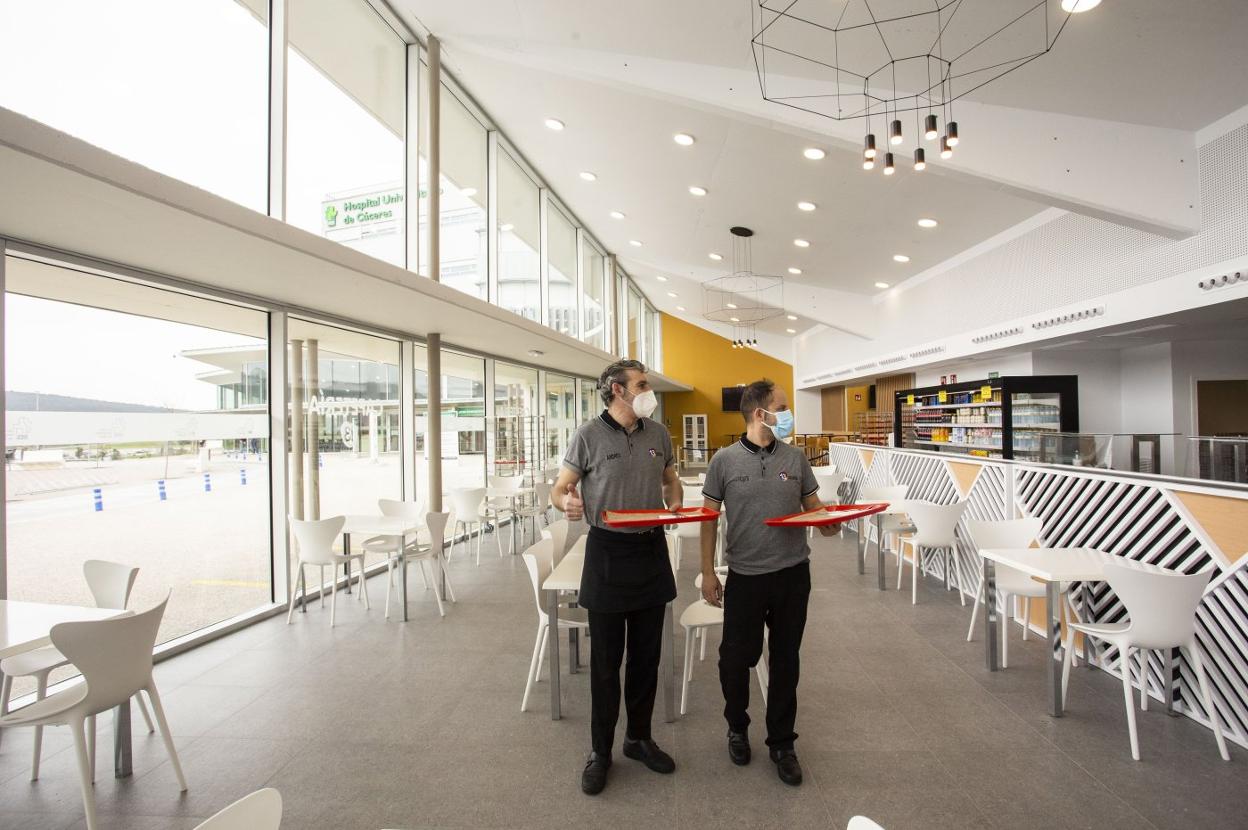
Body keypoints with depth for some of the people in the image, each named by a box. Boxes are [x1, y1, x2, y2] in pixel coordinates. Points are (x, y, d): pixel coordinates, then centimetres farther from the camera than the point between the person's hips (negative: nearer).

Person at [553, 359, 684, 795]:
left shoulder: (658, 433, 5)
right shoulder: (589, 435, -9)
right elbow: (561, 487, -6)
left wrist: (675, 505, -4)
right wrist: (567, 502, -28)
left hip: (651, 550, 4)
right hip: (607, 551, -4)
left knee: (646, 654, 15)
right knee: (606, 658, 8)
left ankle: (639, 737, 36)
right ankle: (600, 750, 27)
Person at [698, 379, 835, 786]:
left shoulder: (795, 458, 1)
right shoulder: (725, 460, -6)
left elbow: (812, 504, 9)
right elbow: (709, 518, -2)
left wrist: (827, 523, -14)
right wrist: (708, 572, -4)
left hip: (792, 573, 2)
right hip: (745, 576, -2)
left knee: (785, 660, 14)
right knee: (737, 656, 10)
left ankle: (782, 742, 34)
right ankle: (737, 726, 39)